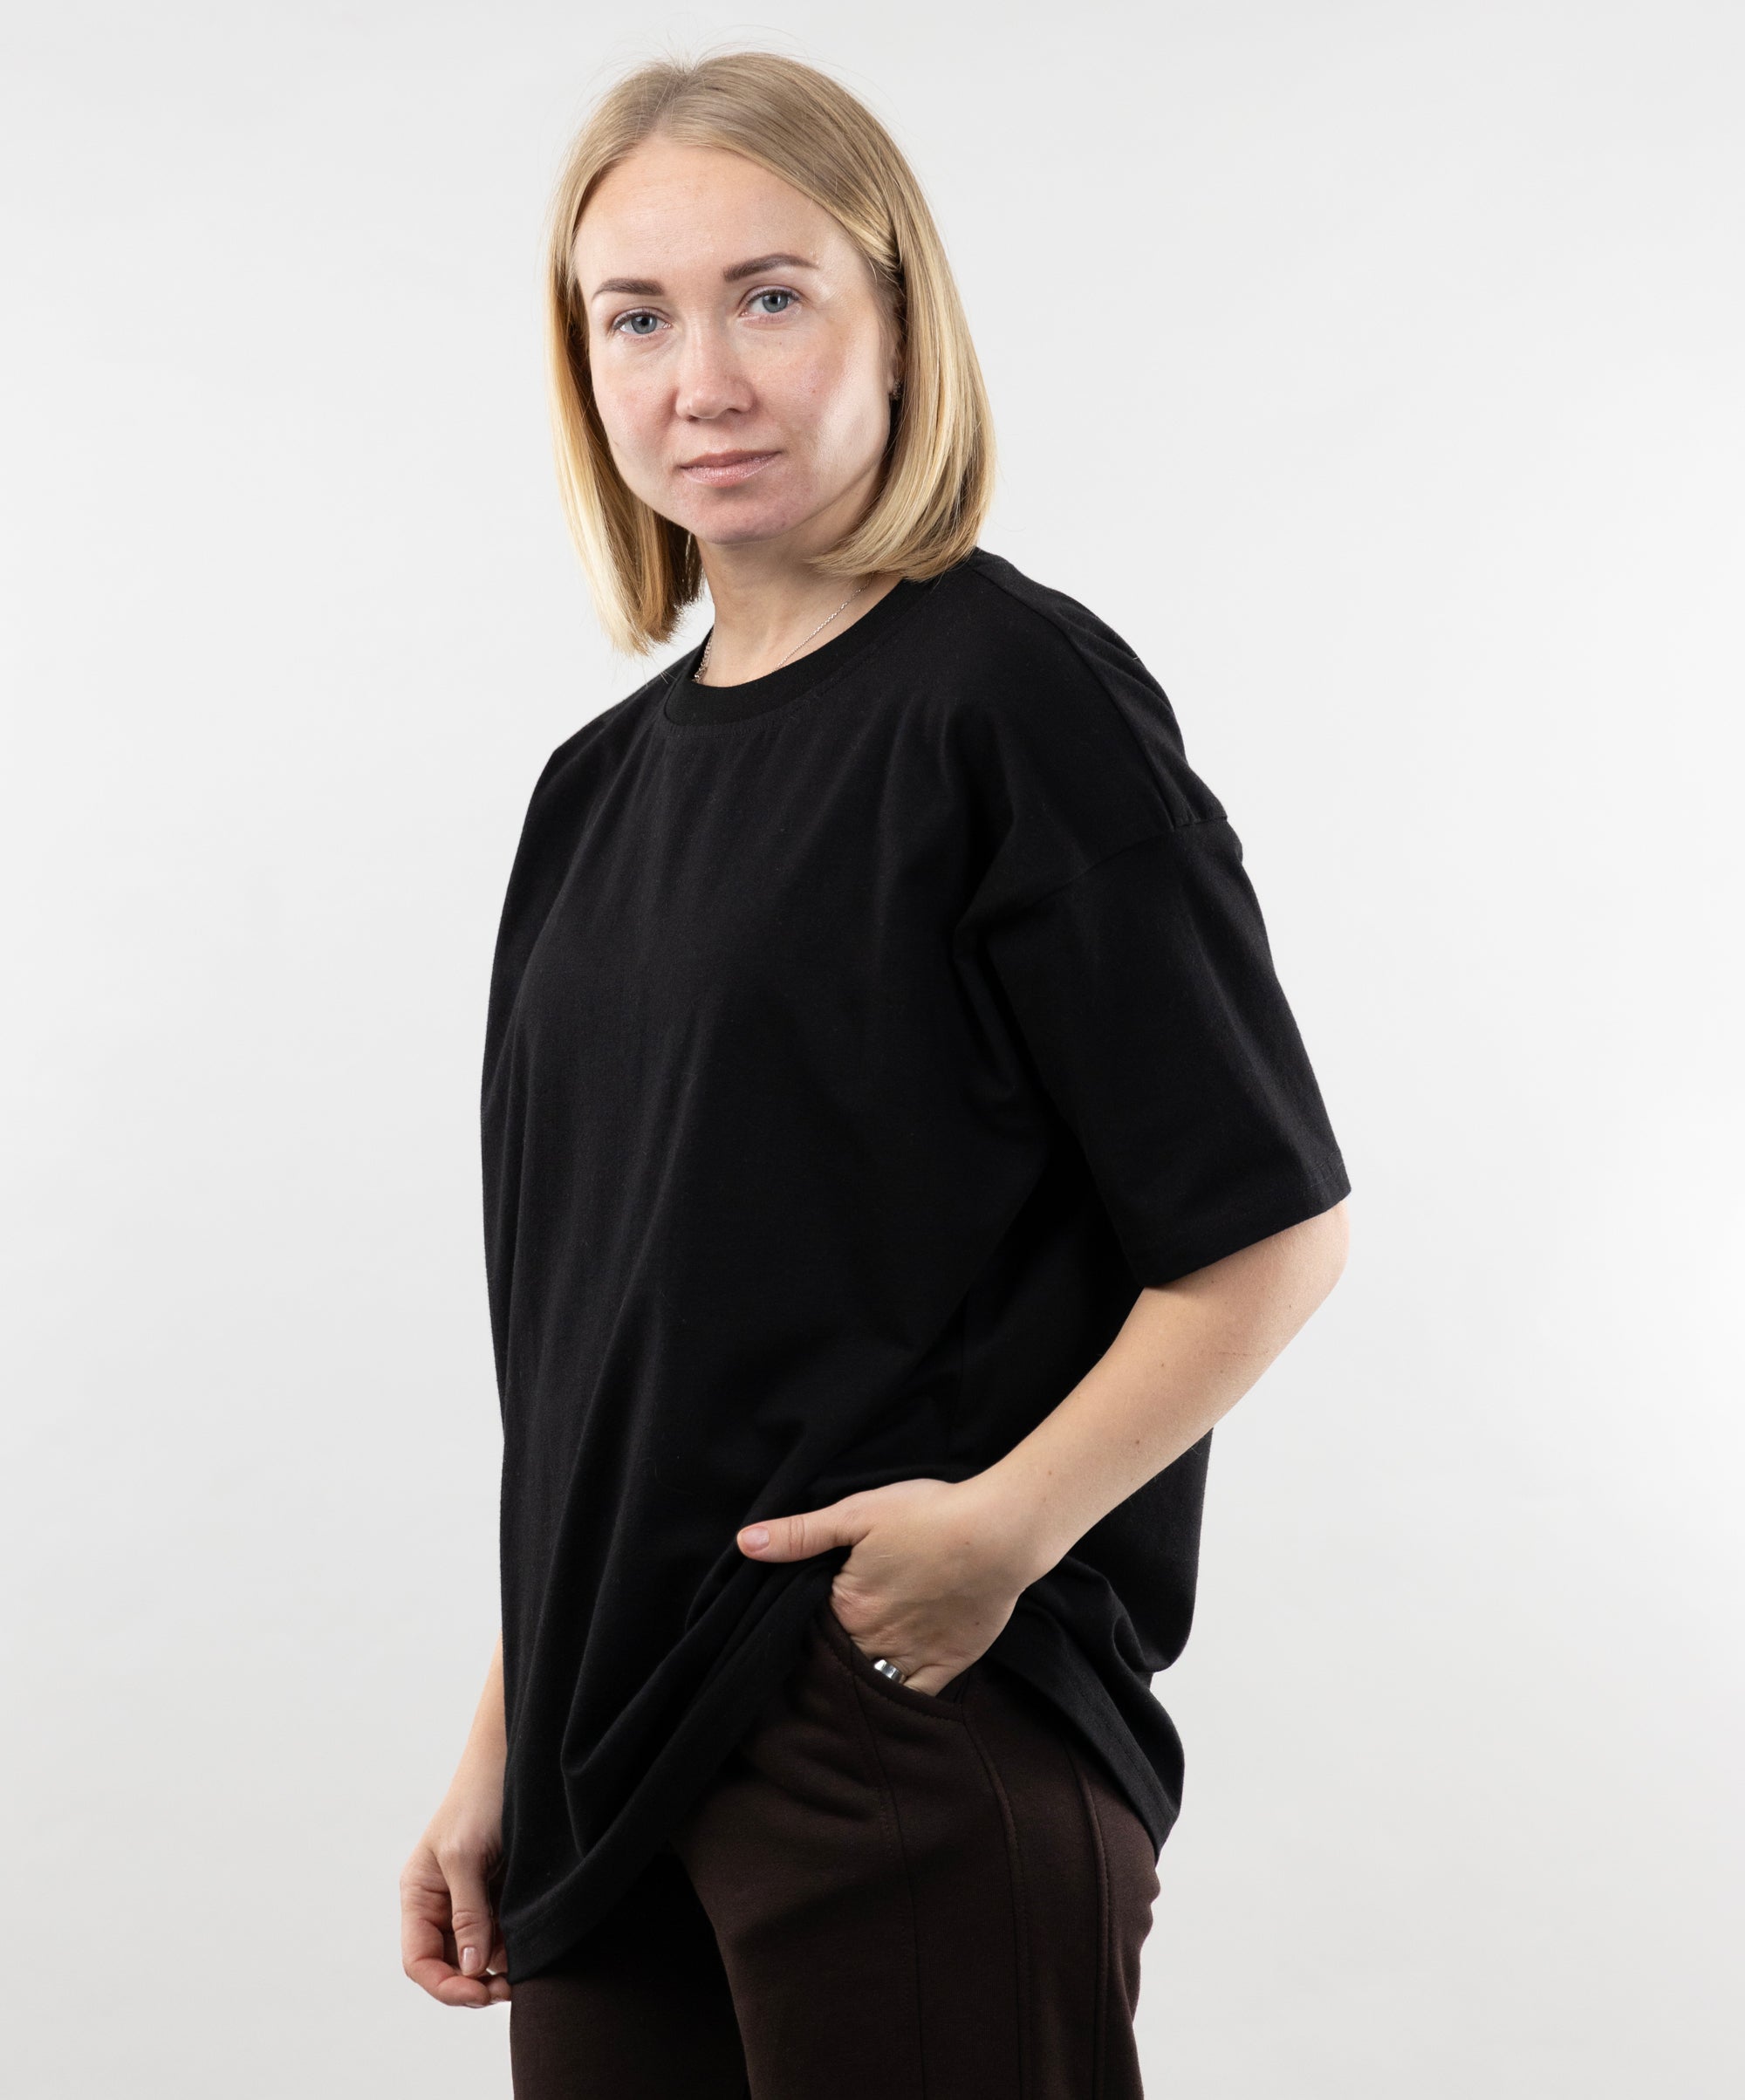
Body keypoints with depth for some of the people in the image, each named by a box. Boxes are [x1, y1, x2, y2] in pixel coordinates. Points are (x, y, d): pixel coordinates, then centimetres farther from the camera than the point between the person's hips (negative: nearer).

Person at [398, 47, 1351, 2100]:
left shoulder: (1015, 689, -8)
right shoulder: (609, 781, 12)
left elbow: (1272, 1228, -10)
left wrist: (1007, 1523, -20)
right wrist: (498, 1752, 14)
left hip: (928, 1728, -6)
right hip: (622, 1760, 7)